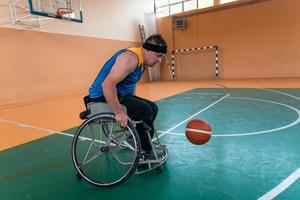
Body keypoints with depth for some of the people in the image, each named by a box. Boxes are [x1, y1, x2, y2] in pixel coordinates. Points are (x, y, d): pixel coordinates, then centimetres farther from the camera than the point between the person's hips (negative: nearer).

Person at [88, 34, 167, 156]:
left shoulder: (143, 62, 8)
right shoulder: (131, 58, -23)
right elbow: (107, 84, -32)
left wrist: (135, 103, 11)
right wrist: (119, 112, -31)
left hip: (119, 94, 10)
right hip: (102, 96, -10)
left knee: (152, 108, 9)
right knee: (144, 110, -23)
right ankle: (145, 151, -3)